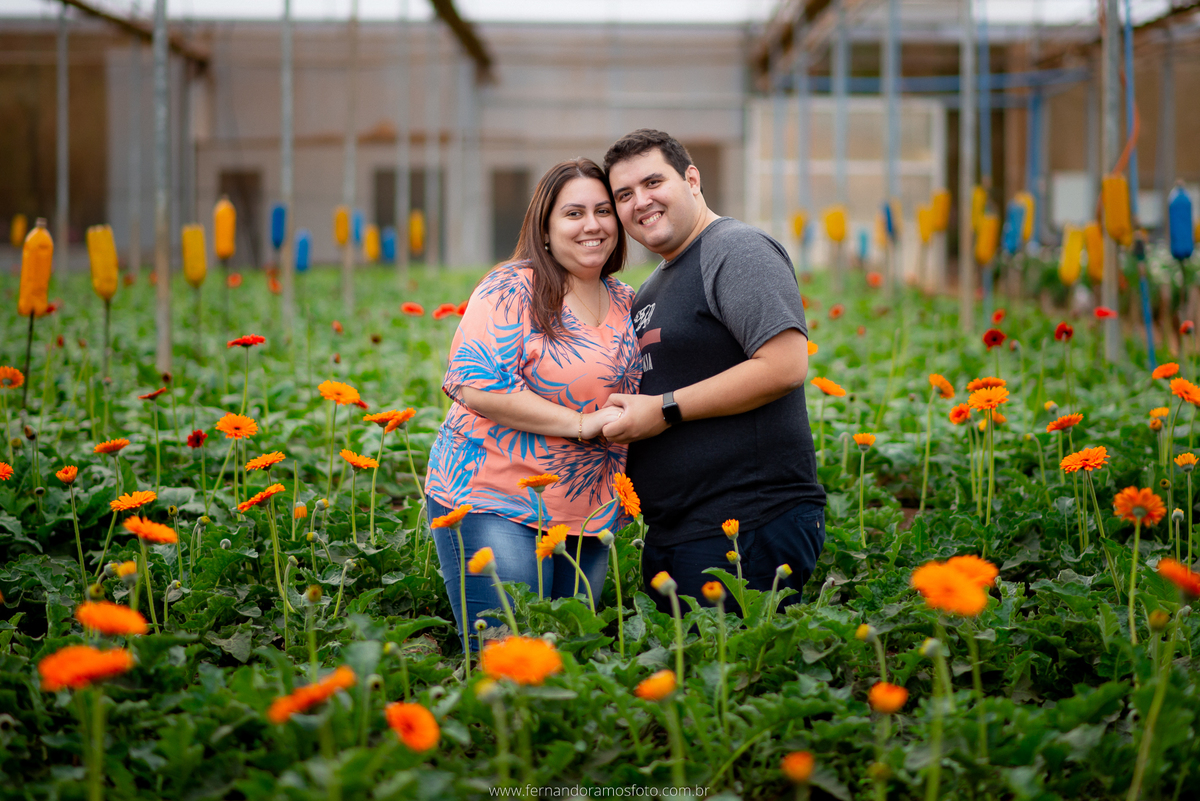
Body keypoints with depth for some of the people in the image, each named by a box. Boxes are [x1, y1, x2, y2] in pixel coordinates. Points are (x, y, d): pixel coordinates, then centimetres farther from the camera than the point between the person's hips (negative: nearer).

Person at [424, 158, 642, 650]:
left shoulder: (626, 303, 13)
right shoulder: (512, 289, -9)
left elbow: (635, 397, 27)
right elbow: (478, 387, -20)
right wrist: (582, 423, -20)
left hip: (591, 516, 7)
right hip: (495, 505, -7)